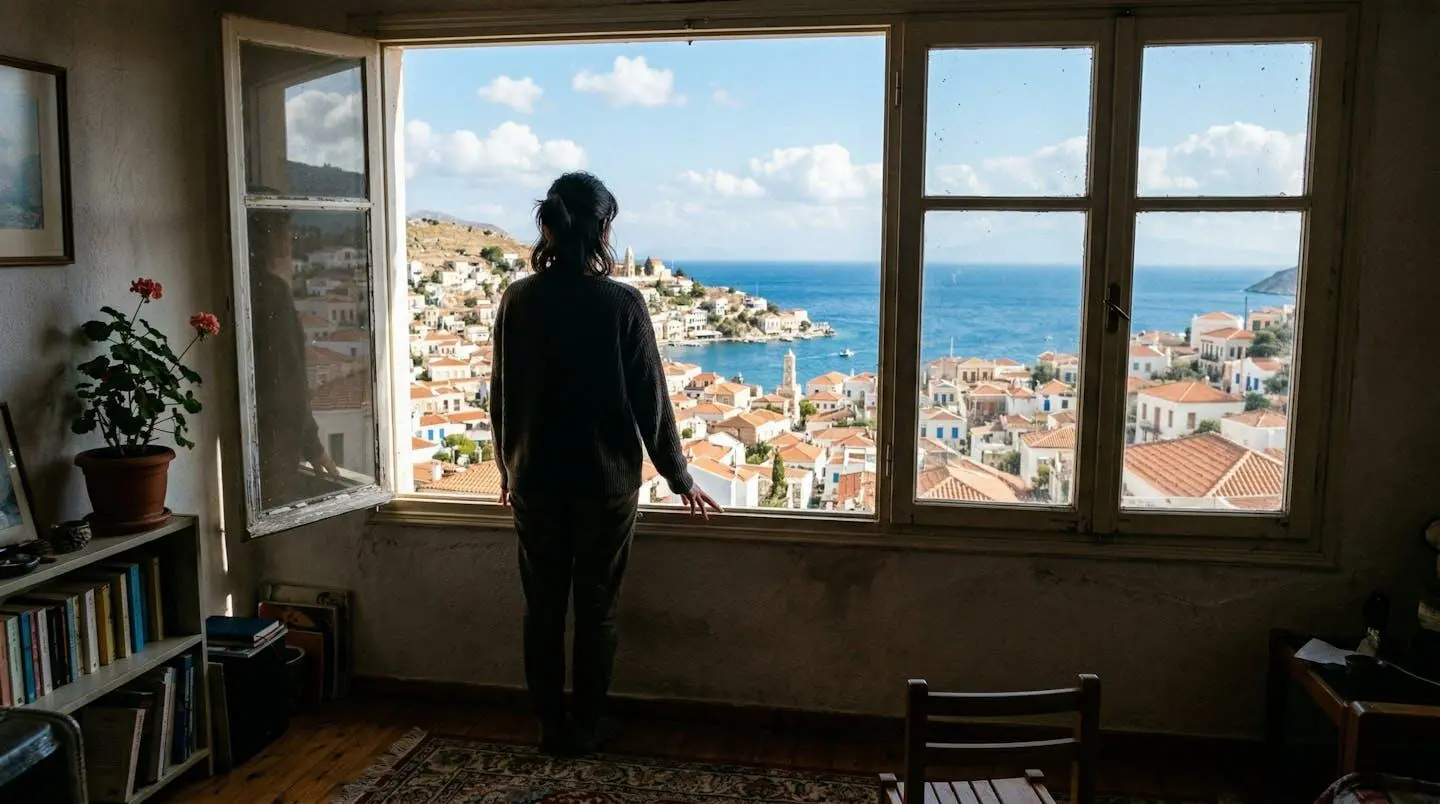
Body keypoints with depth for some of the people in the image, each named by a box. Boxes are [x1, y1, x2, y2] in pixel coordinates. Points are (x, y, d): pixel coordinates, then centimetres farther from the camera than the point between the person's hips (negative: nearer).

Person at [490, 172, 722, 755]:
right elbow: (650, 401, -8)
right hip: (607, 479, -2)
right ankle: (584, 728, 21)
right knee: (596, 608, 10)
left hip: (536, 479, 3)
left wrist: (508, 469, 18)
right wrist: (680, 479, 3)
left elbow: (501, 396, 4)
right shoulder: (621, 303, -12)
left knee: (543, 605, 14)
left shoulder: (518, 300, -3)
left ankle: (550, 724, 24)